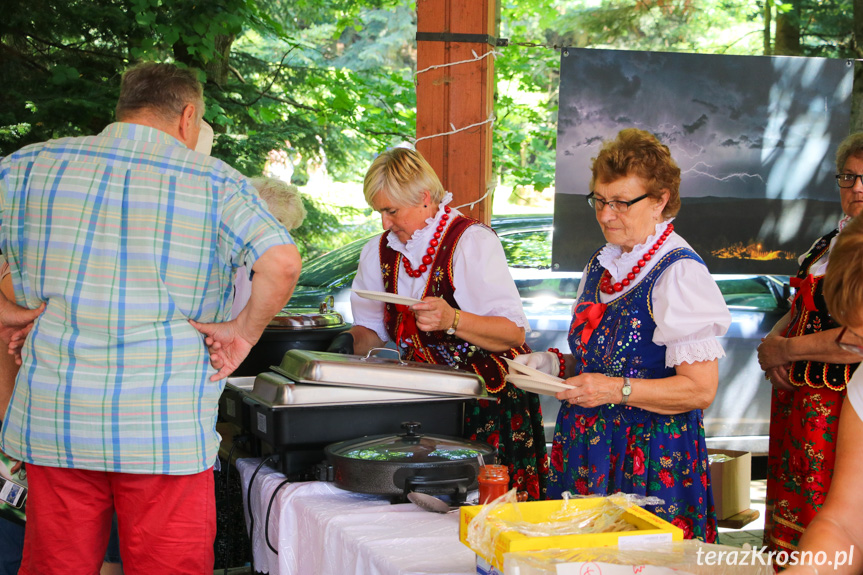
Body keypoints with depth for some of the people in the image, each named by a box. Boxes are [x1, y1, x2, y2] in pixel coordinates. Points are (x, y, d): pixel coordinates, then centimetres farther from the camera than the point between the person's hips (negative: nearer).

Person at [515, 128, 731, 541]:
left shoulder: (679, 273, -14)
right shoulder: (601, 266, 13)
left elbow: (701, 389, -18)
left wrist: (616, 389, -23)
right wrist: (554, 364, 6)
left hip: (652, 461, -7)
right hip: (588, 453, 7)